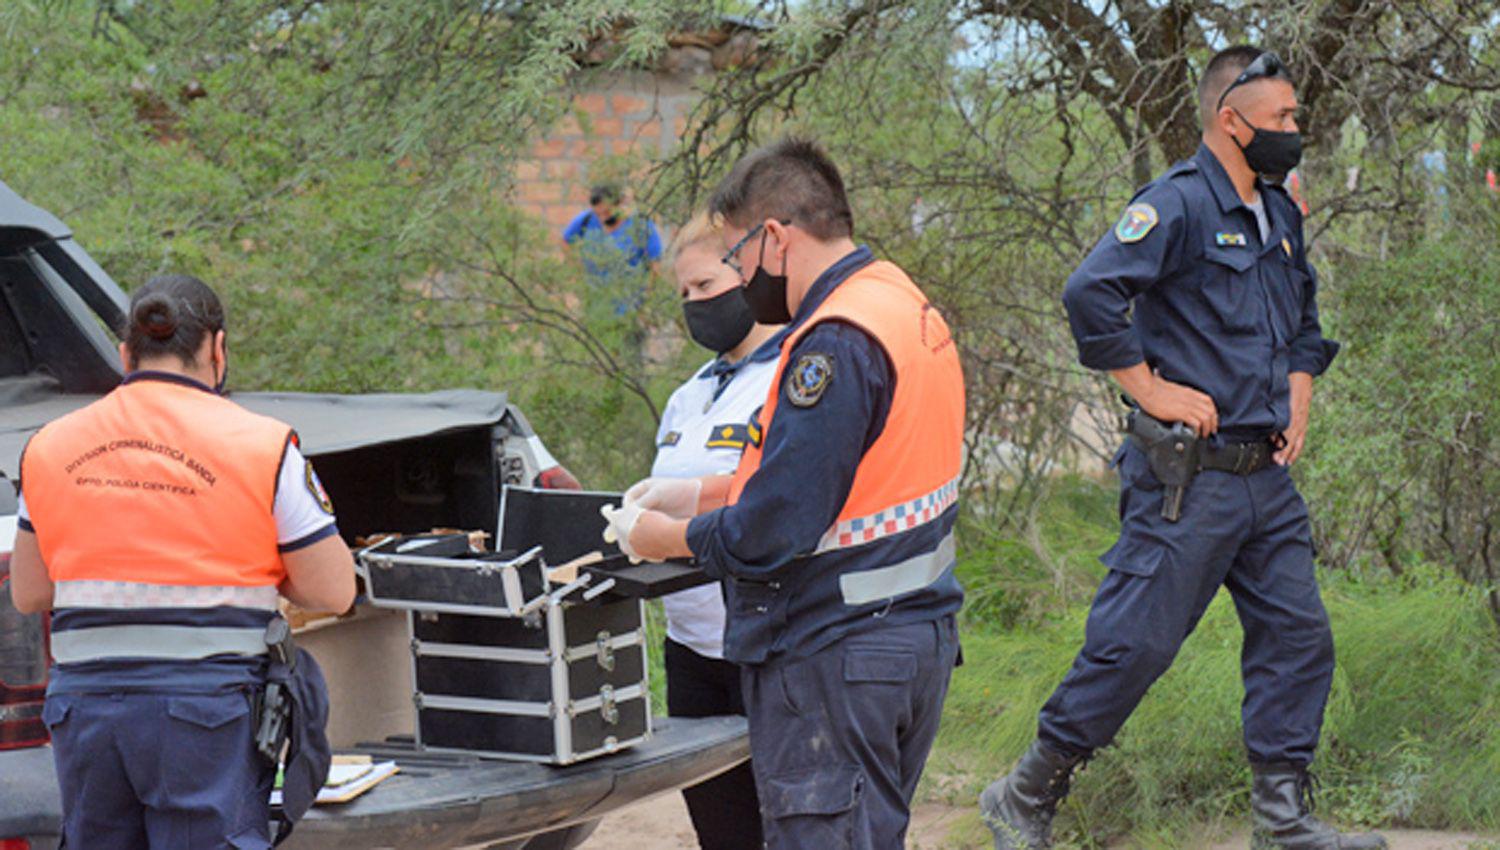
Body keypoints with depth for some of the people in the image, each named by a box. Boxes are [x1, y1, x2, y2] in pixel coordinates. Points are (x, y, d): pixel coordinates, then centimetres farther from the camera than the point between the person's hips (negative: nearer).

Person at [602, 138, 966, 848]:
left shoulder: (837, 345, -20)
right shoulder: (904, 304, 11)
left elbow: (768, 535, -22)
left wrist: (658, 538, -6)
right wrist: (700, 494, 18)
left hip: (836, 657, -10)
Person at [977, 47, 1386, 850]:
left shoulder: (1279, 214, 14)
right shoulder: (1179, 204, -14)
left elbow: (1304, 319, 31)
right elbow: (1090, 293, -25)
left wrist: (1299, 394, 14)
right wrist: (1151, 388, -18)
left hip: (1266, 476, 8)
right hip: (1188, 475, -8)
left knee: (1298, 636, 7)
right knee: (1136, 643, -6)